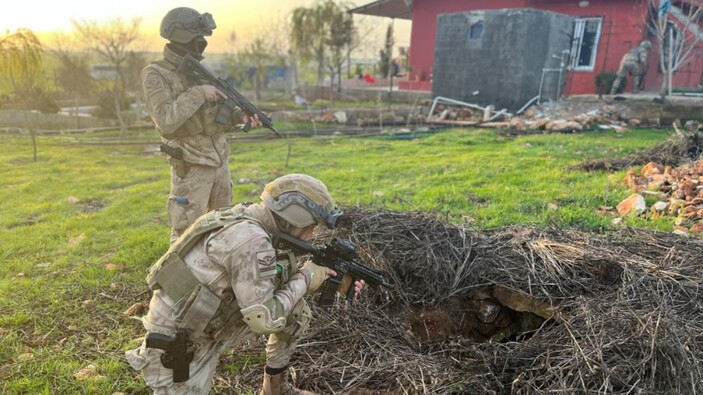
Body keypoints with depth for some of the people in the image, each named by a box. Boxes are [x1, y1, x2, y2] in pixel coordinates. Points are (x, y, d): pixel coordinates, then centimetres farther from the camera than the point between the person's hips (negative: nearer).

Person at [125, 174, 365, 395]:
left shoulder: (253, 224, -1)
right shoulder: (252, 239, -29)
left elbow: (278, 283, 9)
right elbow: (265, 320, -28)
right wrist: (305, 278, -15)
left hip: (209, 326, 9)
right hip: (175, 342, -8)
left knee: (297, 311, 5)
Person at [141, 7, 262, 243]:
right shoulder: (155, 75, -10)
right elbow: (165, 121, -24)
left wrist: (239, 117, -4)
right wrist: (198, 93, -19)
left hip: (219, 163, 7)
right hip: (190, 168, -7)